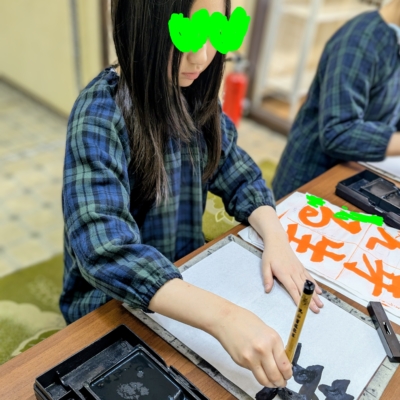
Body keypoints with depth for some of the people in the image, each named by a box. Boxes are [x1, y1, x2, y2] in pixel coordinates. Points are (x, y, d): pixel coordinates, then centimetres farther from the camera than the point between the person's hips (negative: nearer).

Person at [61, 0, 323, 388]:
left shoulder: (195, 93, -6)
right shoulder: (101, 114, -25)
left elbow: (236, 174, 0)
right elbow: (105, 249, -36)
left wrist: (274, 235, -19)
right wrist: (222, 315, -47)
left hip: (186, 277, 6)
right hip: (110, 304, -5)